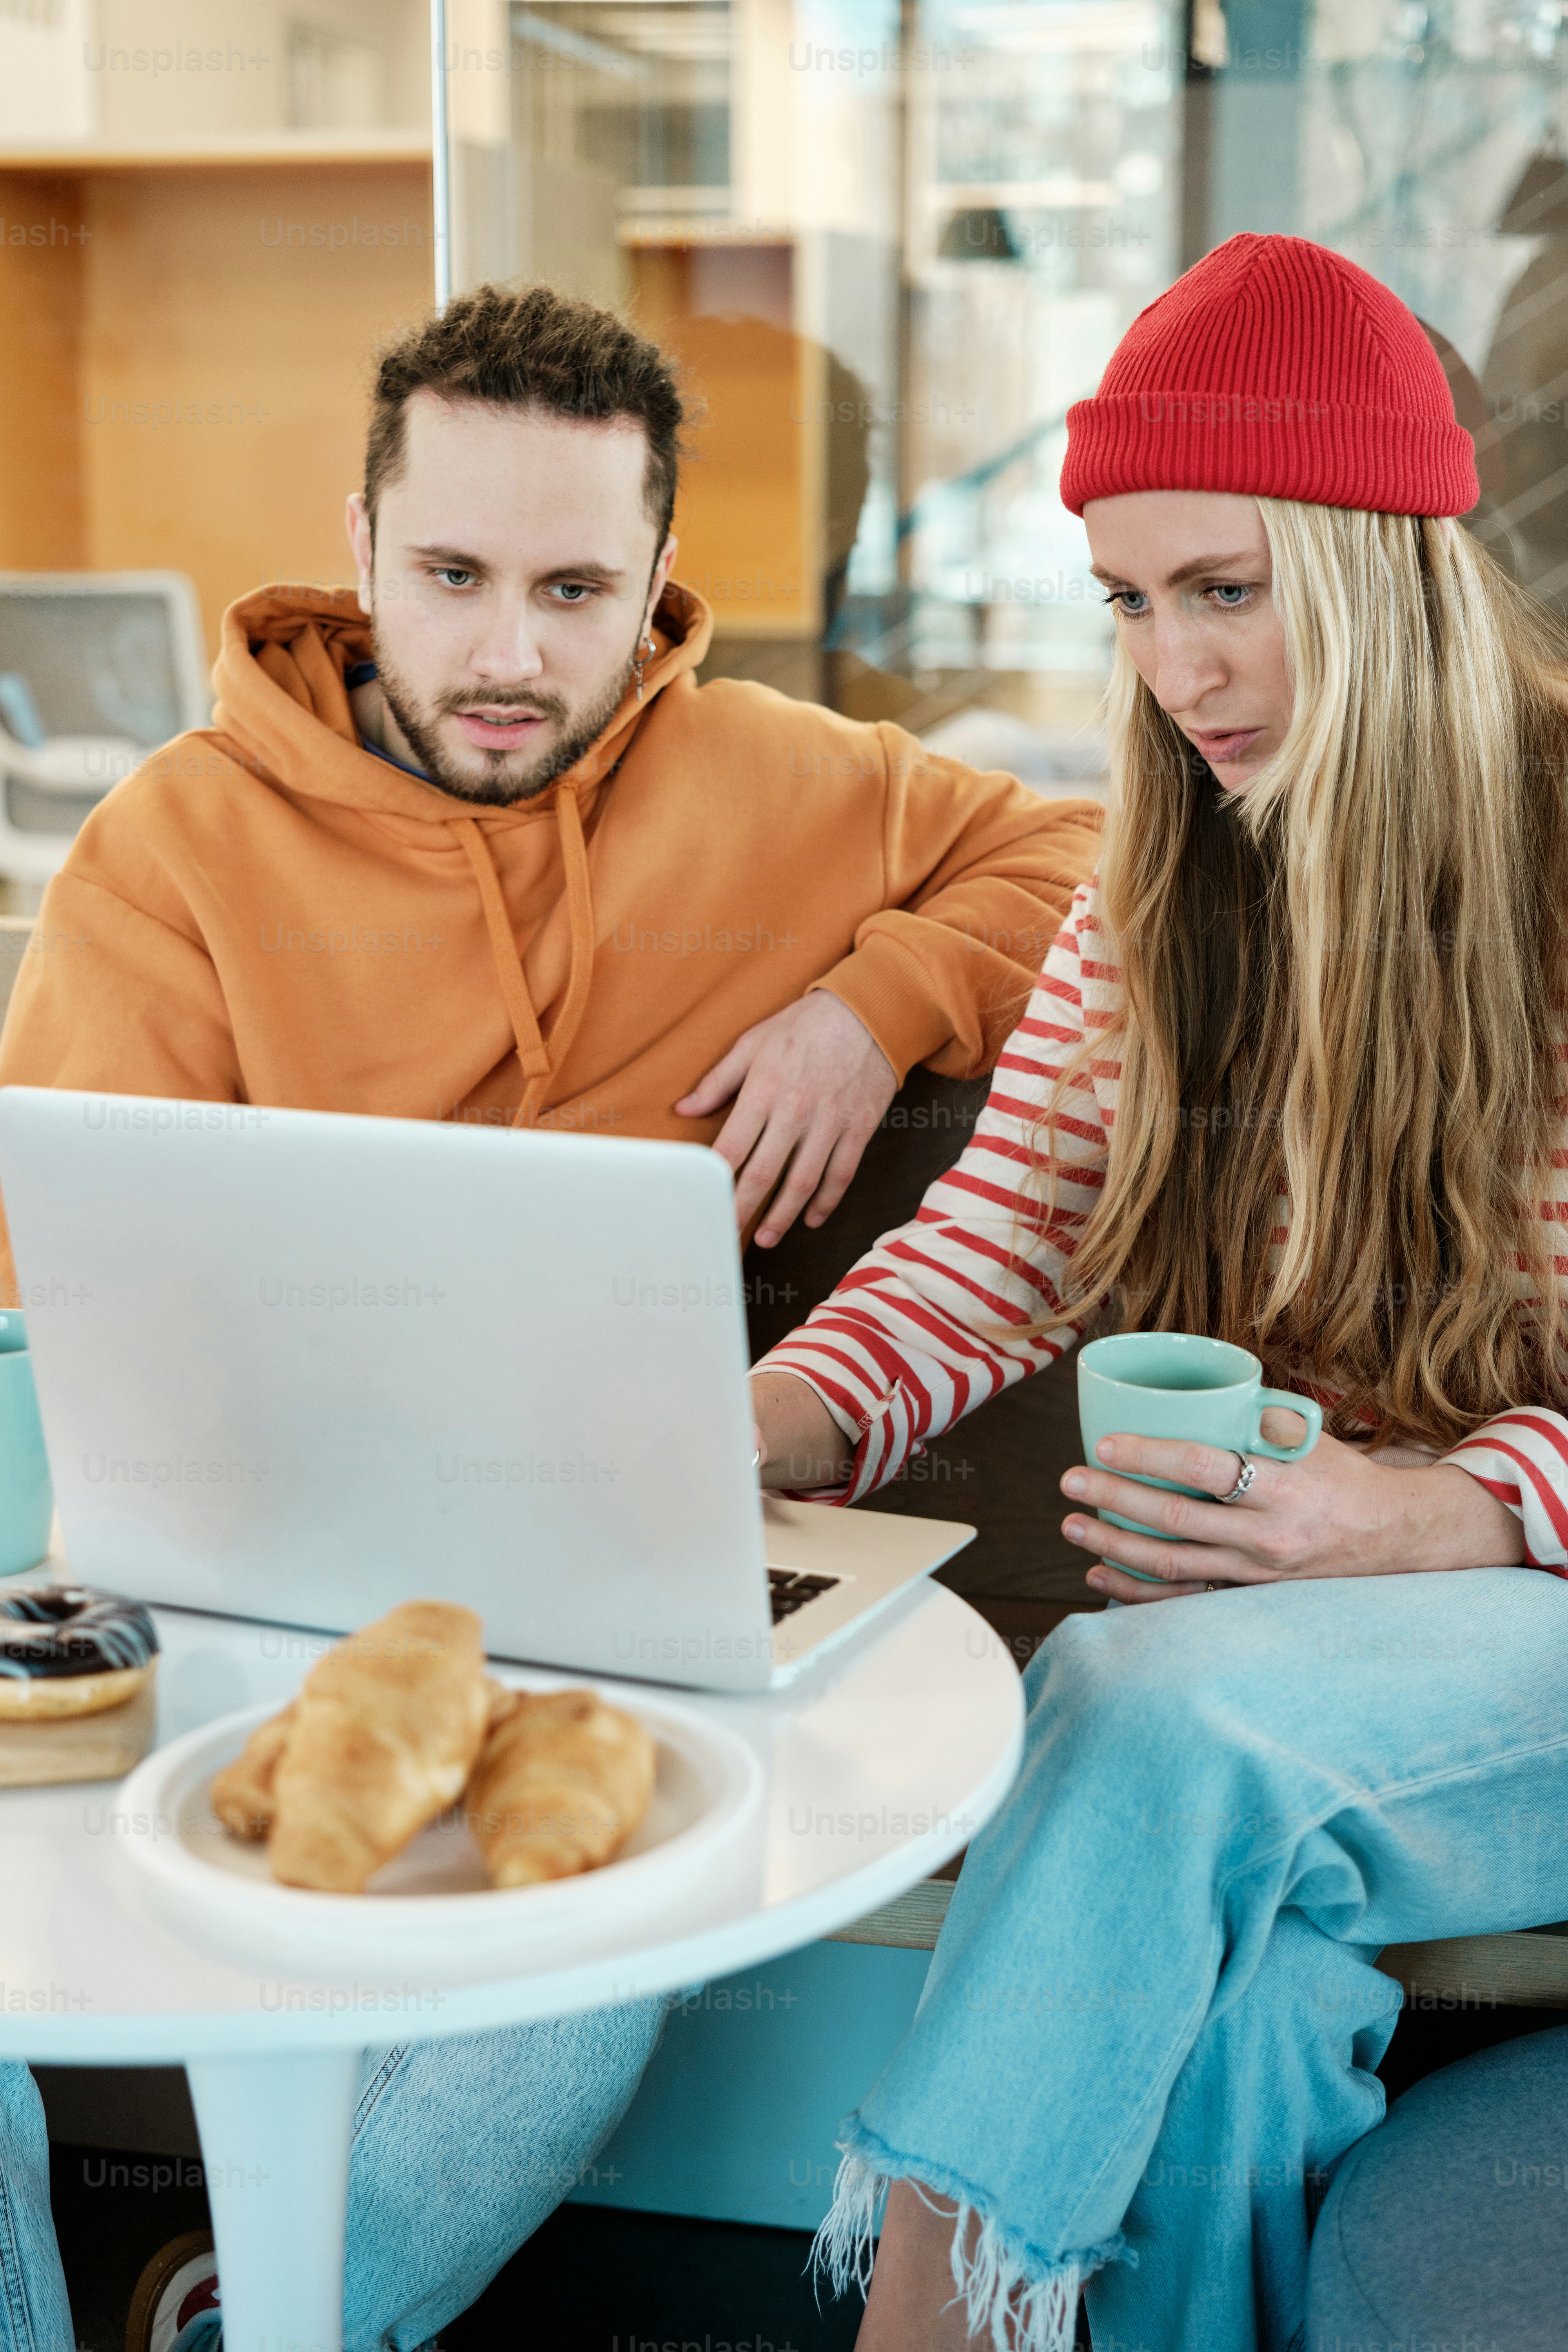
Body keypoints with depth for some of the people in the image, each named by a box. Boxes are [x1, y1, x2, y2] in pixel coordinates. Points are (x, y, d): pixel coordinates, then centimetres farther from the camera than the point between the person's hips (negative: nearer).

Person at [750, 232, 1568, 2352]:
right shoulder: (1162, 889, 10)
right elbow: (1000, 1237, 4)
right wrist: (753, 1431, -13)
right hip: (1247, 1647, 4)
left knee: (1158, 1696, -32)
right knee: (1215, 1989, -27)